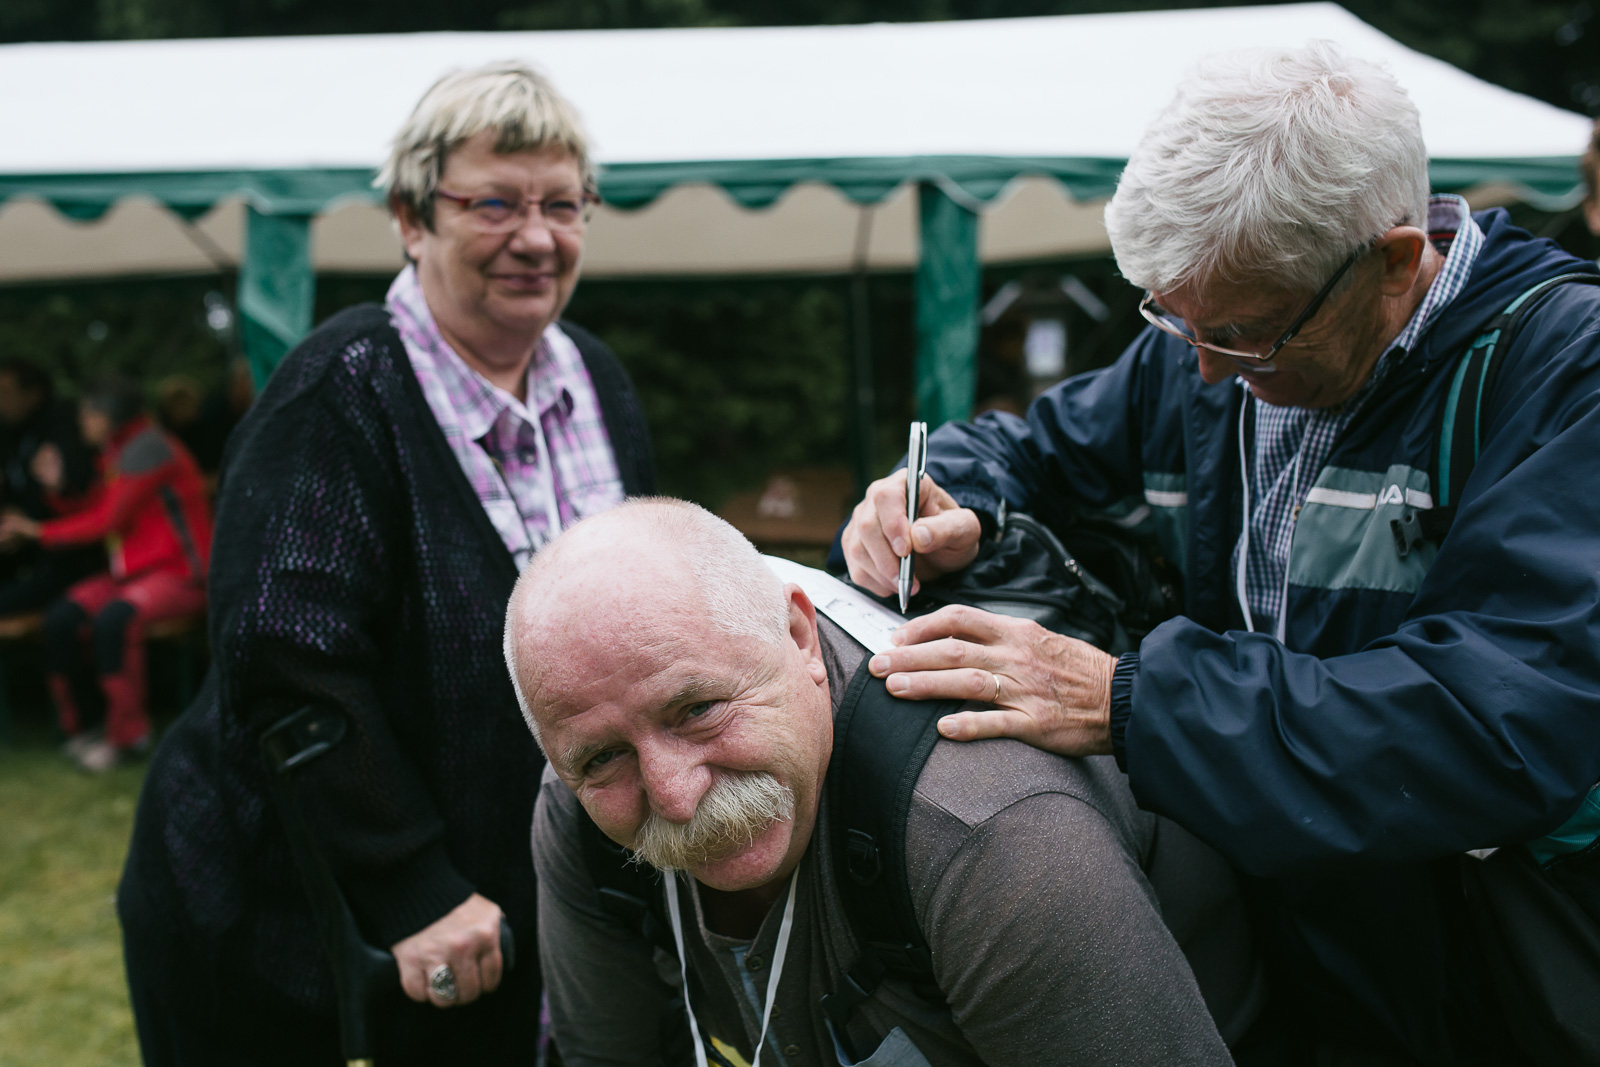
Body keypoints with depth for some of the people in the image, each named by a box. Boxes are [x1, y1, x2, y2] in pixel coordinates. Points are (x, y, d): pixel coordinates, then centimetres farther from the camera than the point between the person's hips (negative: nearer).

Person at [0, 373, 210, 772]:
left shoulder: (149, 448, -14)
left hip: (178, 574, -9)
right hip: (132, 572, 9)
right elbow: (88, 515, 15)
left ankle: (127, 733, -19)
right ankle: (78, 728, 1)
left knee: (113, 618, -34)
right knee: (61, 618, -14)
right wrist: (56, 488, -3)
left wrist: (38, 531, -7)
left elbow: (109, 521, -15)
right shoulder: (115, 455, 16)